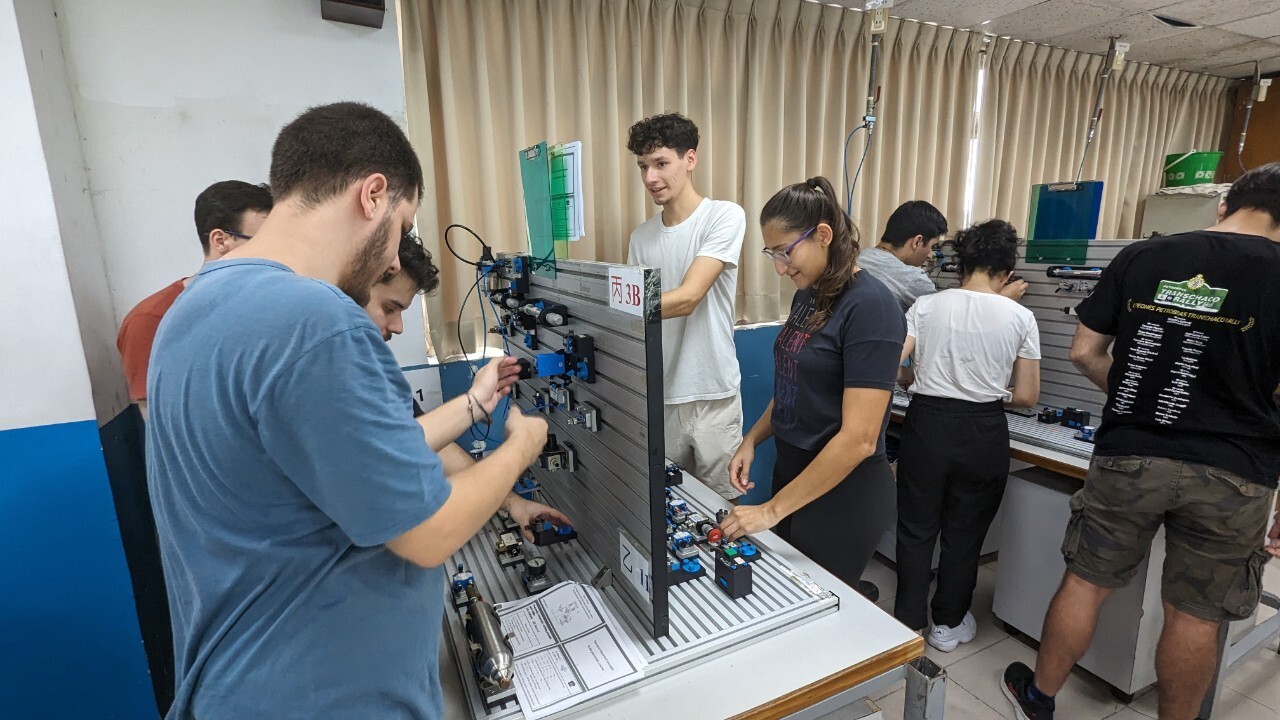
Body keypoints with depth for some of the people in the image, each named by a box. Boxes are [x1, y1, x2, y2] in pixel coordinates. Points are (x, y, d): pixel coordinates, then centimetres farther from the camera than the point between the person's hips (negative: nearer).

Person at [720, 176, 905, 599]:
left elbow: (858, 439, -25)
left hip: (842, 492, -8)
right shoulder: (808, 295, 4)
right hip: (793, 471, 8)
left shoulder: (870, 307, -21)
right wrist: (752, 440, 1)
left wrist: (772, 510, -22)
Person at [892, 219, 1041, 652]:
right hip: (983, 433, 1)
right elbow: (1026, 397, -1)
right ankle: (948, 624, 33)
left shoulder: (927, 306, -3)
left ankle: (908, 622, 25)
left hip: (927, 424, 0)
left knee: (916, 529, 13)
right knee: (964, 533, 16)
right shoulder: (1020, 317, -2)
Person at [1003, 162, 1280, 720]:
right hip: (1231, 477, 0)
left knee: (1086, 582, 14)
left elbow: (1084, 353, 3)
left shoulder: (1140, 258, 0)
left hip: (1127, 458, 1)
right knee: (1194, 616, 14)